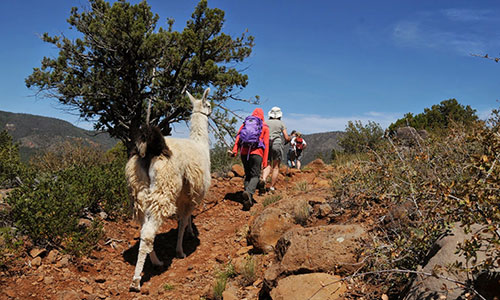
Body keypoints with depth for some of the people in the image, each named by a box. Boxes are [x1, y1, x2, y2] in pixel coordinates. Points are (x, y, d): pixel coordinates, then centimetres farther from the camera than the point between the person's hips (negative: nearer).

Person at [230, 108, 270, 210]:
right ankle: (249, 192, -29)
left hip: (244, 152, 3)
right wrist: (265, 161, 3)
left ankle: (248, 199, 9)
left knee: (247, 175, 14)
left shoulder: (245, 123, 18)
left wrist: (234, 150, -6)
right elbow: (266, 144, 4)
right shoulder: (265, 127, 11)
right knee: (255, 176, -1)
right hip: (256, 153, -3)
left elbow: (238, 137, 2)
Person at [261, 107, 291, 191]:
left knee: (268, 165, 10)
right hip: (277, 144, -3)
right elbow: (286, 138, 3)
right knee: (276, 167, 5)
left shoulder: (266, 123, 10)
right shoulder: (281, 124, 5)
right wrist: (289, 139, 25)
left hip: (266, 144, 3)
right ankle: (272, 187, 4)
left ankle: (264, 178, -18)